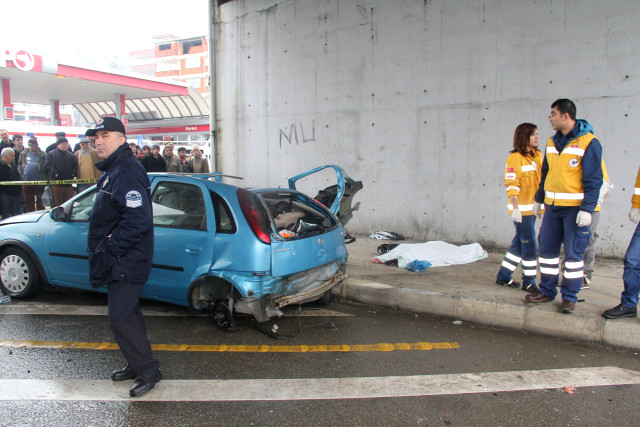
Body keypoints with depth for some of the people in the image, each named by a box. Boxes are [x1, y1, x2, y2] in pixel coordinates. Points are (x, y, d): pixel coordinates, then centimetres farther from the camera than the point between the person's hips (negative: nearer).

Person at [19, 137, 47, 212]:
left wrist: (45, 179, -9)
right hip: (26, 181, 3)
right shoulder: (23, 154, 7)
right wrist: (21, 176, 4)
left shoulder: (42, 155, -4)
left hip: (39, 181, -3)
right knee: (28, 201, 8)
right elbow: (19, 166, 14)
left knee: (40, 200, 4)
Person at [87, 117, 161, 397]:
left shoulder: (127, 171, -20)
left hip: (126, 263, -11)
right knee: (127, 315, 19)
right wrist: (104, 248, 15)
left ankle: (148, 371, 7)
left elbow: (138, 219, -29)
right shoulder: (113, 170, 15)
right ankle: (137, 365, 33)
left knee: (121, 318, -6)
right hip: (118, 261, 11)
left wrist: (110, 246, -21)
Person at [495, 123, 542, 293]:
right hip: (521, 209, -8)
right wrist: (516, 208, -21)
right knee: (529, 245, -4)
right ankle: (529, 282, 7)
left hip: (533, 207, 8)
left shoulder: (537, 155, 13)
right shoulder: (515, 158, -10)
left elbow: (543, 179, 21)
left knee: (519, 243, 14)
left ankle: (504, 276, 26)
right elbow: (511, 185, -15)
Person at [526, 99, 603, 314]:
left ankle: (569, 297, 12)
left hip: (575, 209, -6)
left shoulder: (589, 142, -9)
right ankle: (547, 290, 23)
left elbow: (593, 180, -12)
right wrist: (539, 199, 23)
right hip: (552, 207, 6)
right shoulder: (552, 142, 11)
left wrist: (587, 209, -17)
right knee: (547, 249, 10)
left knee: (574, 252, 2)